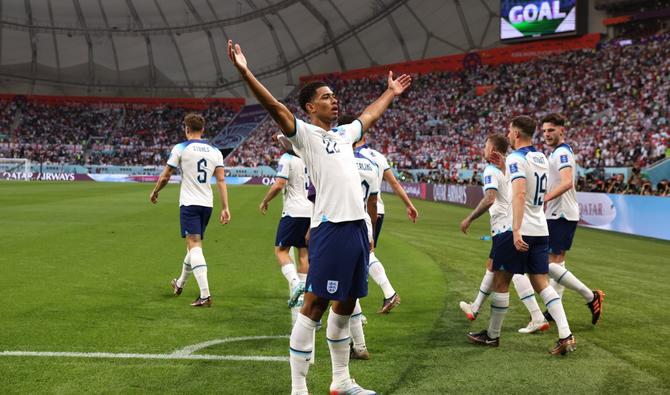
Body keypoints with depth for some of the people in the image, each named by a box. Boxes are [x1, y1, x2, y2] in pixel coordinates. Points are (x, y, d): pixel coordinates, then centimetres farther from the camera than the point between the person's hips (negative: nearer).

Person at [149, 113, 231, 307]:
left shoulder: (180, 149, -4)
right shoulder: (215, 151, 7)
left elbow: (165, 177, 0)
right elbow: (221, 180, 0)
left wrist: (154, 192, 18)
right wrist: (225, 208, 0)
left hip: (189, 203, -5)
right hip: (207, 204, 5)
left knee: (194, 246, -10)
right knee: (194, 244, 19)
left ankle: (205, 295, -23)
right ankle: (180, 284, 40)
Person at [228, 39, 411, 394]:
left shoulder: (343, 134, 21)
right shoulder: (305, 134, -2)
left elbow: (370, 115, 41)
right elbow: (275, 107, -16)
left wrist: (390, 93, 51)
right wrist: (245, 72, -26)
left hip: (358, 226, 8)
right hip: (331, 228, -8)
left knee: (345, 305, 15)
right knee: (315, 305, -6)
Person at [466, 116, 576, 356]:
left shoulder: (516, 159, -13)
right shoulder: (542, 158, 13)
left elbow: (519, 194, -27)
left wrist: (516, 230, -33)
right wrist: (503, 165, 28)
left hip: (519, 231, -8)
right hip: (541, 230, 8)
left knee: (500, 282, 6)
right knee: (541, 283, 8)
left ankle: (492, 335, 18)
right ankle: (566, 336, -3)